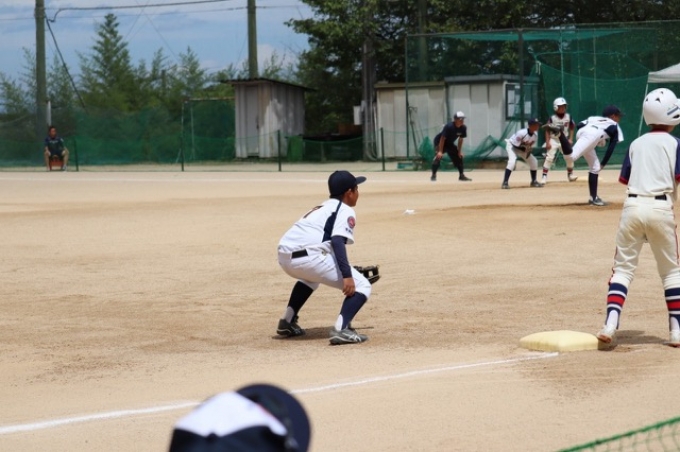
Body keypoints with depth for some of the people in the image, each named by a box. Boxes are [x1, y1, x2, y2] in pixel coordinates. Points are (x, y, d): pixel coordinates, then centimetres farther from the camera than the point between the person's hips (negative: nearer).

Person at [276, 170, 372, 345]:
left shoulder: (322, 208, 31)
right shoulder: (346, 211, 6)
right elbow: (337, 241, -12)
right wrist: (347, 275, -20)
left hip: (284, 255, 8)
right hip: (307, 256, -8)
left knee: (311, 276, 42)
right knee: (361, 286, 0)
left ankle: (287, 323, 36)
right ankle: (341, 329, -19)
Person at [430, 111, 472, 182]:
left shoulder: (463, 128, -14)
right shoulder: (449, 127, -33)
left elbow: (460, 139, -1)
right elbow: (442, 139, -31)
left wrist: (459, 151, -2)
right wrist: (440, 151, -35)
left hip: (450, 143, 7)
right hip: (439, 141, -7)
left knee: (459, 156, 5)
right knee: (438, 156, -26)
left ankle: (461, 175, 17)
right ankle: (433, 175, -20)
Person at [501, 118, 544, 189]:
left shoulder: (535, 135, -14)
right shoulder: (521, 133, -36)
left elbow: (530, 146, -2)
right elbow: (516, 144, -29)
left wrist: (528, 150, -22)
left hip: (522, 148, 8)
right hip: (512, 146, -8)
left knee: (534, 162, 5)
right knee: (512, 161, -31)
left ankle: (534, 181, 23)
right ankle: (505, 183, -30)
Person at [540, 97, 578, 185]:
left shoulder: (568, 117, -5)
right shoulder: (552, 118, -15)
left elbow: (571, 128, 6)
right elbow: (547, 130, -11)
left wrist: (570, 139, -2)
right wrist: (547, 142, -16)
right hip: (553, 140, -4)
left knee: (569, 157, 3)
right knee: (549, 158, -14)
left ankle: (570, 174, 25)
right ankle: (544, 176, -11)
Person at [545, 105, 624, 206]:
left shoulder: (594, 119, 40)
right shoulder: (614, 126, 25)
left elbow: (579, 125, 22)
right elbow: (611, 147, 14)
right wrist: (603, 164, 18)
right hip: (591, 136, -7)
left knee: (595, 167, 19)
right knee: (571, 156, -30)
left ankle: (594, 198, 20)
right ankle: (559, 132, -46)